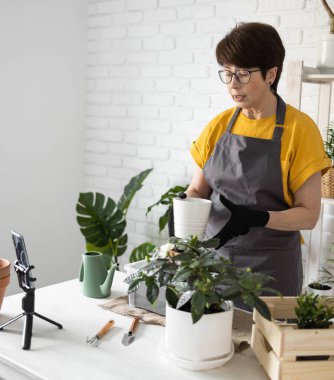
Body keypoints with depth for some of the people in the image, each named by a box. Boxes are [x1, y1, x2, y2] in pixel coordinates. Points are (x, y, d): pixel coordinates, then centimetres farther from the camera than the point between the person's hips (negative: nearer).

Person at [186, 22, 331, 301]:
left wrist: (257, 218, -26)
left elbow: (309, 214, -10)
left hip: (270, 267, -3)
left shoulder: (299, 129, -9)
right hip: (215, 256, 4)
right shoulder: (219, 126, 3)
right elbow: (198, 189, 10)